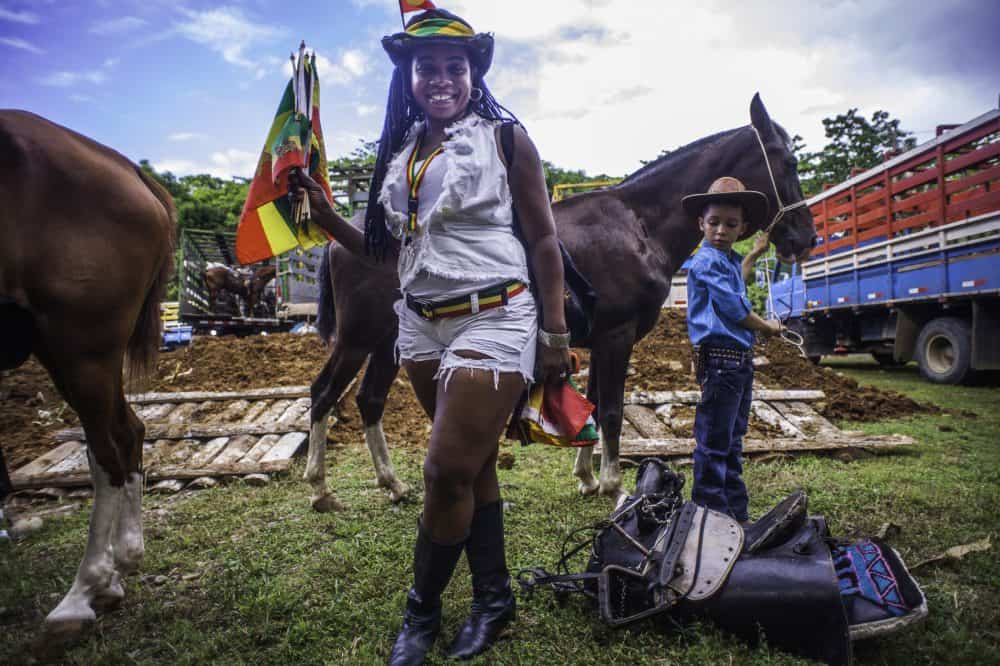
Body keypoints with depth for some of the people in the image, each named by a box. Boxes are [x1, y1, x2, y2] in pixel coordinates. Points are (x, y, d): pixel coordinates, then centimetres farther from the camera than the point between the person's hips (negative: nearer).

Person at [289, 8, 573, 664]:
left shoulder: (506, 139, -2)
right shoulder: (399, 153, 12)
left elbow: (544, 241, -3)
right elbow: (391, 250, 14)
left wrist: (555, 336, -6)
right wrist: (327, 216, 1)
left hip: (494, 319, -5)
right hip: (422, 324, 5)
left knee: (447, 471, -5)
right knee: (474, 466, 14)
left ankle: (422, 609, 19)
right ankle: (494, 597, 30)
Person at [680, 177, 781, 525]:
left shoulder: (727, 259, 17)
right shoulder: (707, 261, -13)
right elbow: (734, 309, -17)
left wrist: (754, 254, 51)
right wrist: (768, 327, 1)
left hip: (740, 361, 10)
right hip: (720, 359, -10)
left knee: (732, 443, 17)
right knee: (713, 444, -3)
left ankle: (736, 515, 29)